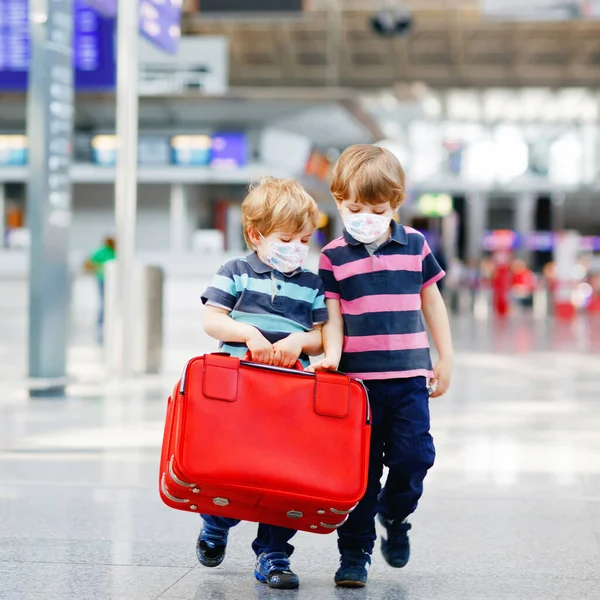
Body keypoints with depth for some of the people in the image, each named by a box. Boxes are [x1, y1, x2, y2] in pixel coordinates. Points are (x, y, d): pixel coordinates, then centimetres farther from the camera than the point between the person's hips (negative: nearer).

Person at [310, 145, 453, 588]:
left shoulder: (415, 245, 5)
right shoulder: (334, 257, 1)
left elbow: (432, 302, 13)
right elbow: (332, 314, 0)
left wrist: (446, 359, 13)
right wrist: (332, 354, -18)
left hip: (409, 376, 1)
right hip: (357, 378, -1)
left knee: (413, 455, -5)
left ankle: (396, 515, 26)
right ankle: (355, 555, 12)